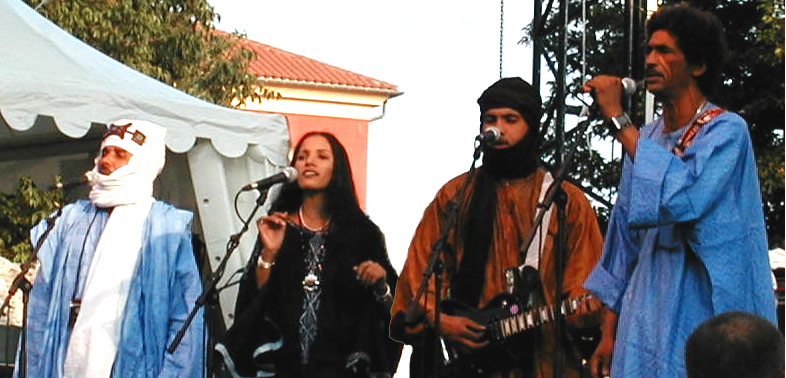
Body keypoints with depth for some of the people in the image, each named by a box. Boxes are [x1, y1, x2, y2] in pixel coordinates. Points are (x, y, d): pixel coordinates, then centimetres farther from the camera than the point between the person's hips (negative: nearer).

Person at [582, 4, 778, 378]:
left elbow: (682, 197, -27)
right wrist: (609, 333, 12)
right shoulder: (644, 141, 11)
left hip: (701, 316, -6)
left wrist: (617, 118, -21)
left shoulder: (726, 130, -9)